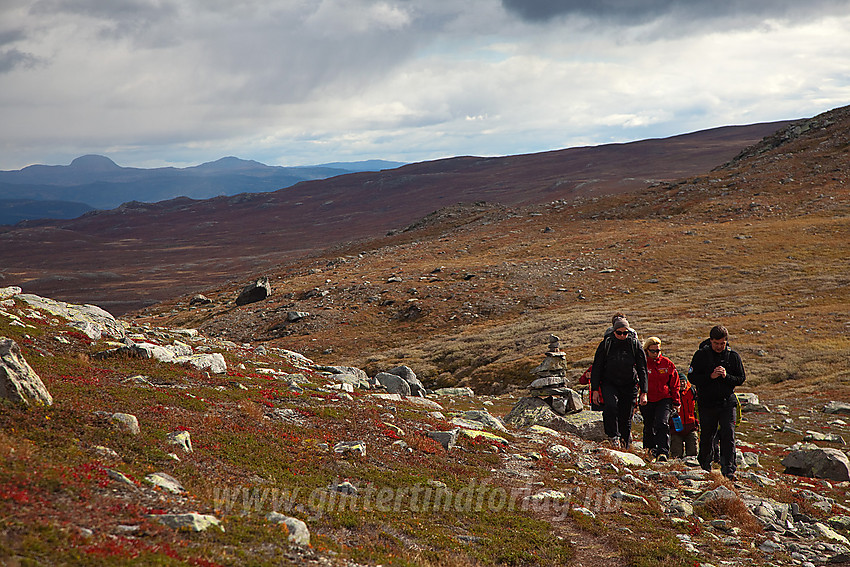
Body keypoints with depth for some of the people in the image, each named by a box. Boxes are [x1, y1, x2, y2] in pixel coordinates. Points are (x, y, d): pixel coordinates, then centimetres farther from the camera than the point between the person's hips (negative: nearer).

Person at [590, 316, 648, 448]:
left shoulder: (635, 344, -1)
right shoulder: (606, 344, -2)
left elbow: (642, 369, 3)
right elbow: (596, 367, 3)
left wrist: (643, 392, -2)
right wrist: (595, 389, -3)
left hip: (629, 386, 1)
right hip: (609, 384, -1)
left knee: (626, 417, 1)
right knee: (610, 405, -29)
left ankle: (624, 446, 17)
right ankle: (613, 436, -21)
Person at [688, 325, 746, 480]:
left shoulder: (733, 356, 2)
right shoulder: (701, 355, -1)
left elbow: (741, 378, 4)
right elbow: (692, 377, -4)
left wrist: (727, 376, -15)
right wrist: (710, 376, -18)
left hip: (727, 402, 0)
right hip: (707, 403, 0)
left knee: (728, 435, -10)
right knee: (706, 437, 8)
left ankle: (728, 469, -8)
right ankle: (705, 468, 27)